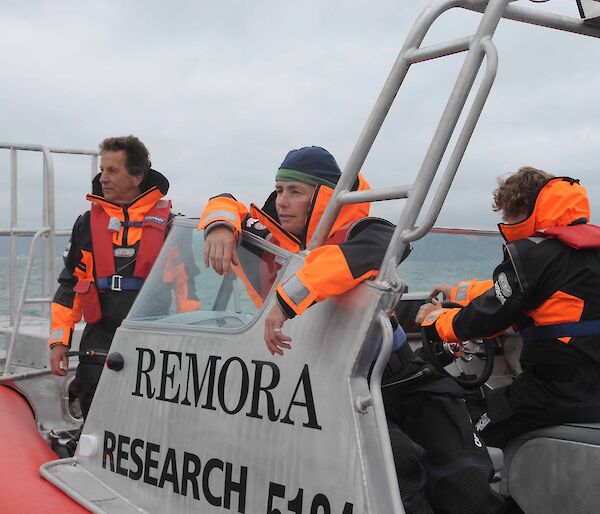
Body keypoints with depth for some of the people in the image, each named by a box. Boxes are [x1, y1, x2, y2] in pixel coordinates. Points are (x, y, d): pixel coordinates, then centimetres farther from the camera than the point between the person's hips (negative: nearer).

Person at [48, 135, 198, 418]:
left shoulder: (167, 223, 1)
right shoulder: (87, 224, 10)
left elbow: (186, 283, 2)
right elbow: (69, 286, 13)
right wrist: (58, 341, 7)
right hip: (98, 351, 3)